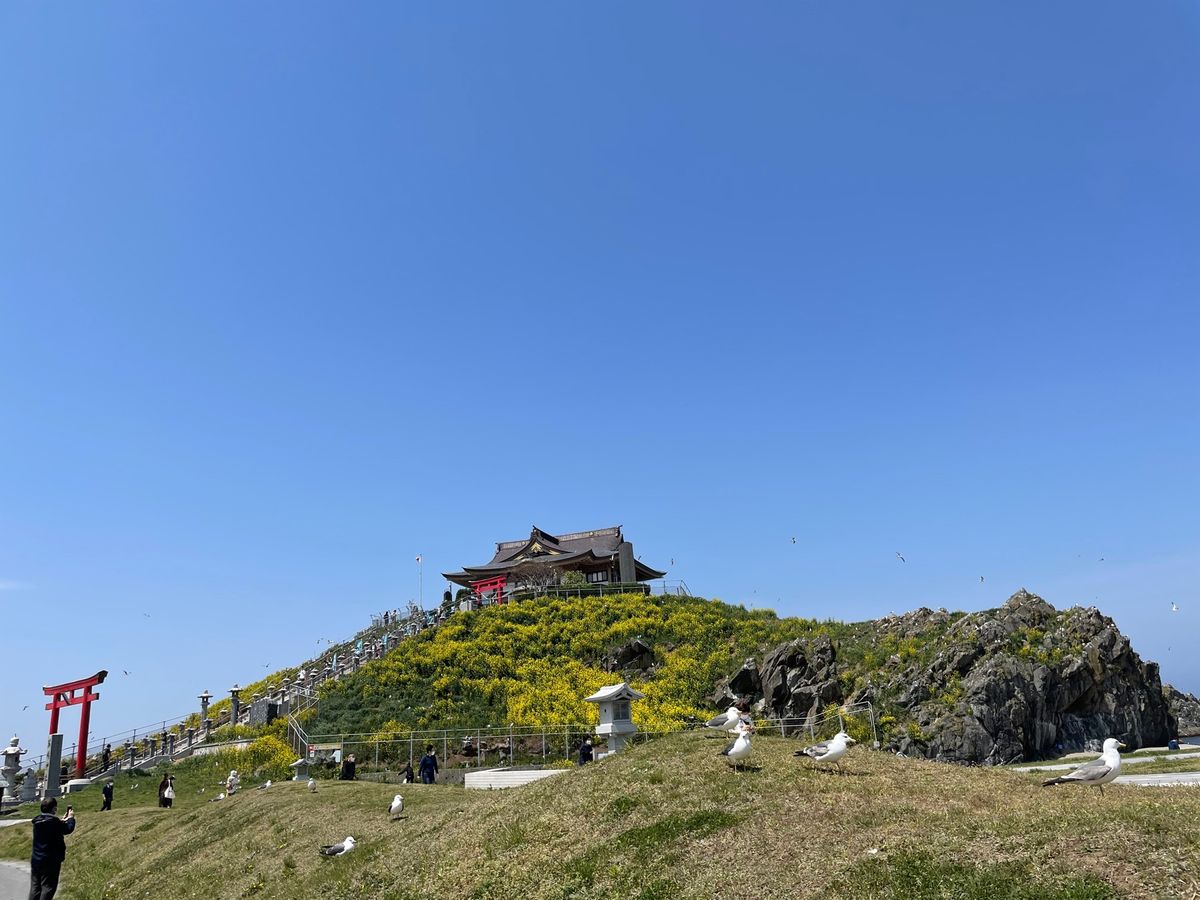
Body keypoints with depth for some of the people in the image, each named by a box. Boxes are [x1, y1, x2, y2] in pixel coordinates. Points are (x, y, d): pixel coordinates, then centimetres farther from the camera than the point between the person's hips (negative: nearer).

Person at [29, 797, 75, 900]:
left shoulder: (37, 821, 2)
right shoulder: (54, 821, -19)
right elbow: (69, 829, -5)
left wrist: (62, 821, 23)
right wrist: (71, 818, 10)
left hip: (36, 859, 7)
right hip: (51, 860, -7)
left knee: (35, 887, 12)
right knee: (48, 887, 2)